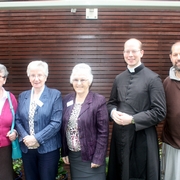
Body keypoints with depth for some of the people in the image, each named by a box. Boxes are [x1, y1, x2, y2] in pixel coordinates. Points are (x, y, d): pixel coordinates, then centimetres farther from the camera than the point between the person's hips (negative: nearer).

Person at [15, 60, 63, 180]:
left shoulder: (55, 95, -6)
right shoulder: (23, 96, 8)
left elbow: (56, 122, -13)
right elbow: (18, 120, 6)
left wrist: (37, 138, -17)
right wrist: (25, 137, -12)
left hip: (48, 149, -4)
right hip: (27, 149, 4)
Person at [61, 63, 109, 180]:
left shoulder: (99, 101, -12)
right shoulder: (67, 100, 3)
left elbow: (103, 132, -12)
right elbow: (63, 128, 8)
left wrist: (98, 158, -13)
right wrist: (64, 152, 7)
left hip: (91, 156, -4)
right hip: (73, 155, 5)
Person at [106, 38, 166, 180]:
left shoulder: (153, 78, -9)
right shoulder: (119, 78, 9)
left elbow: (160, 112, -12)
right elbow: (112, 103, 16)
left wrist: (132, 119, -18)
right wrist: (113, 112, -7)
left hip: (142, 136, -5)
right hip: (120, 134, 5)